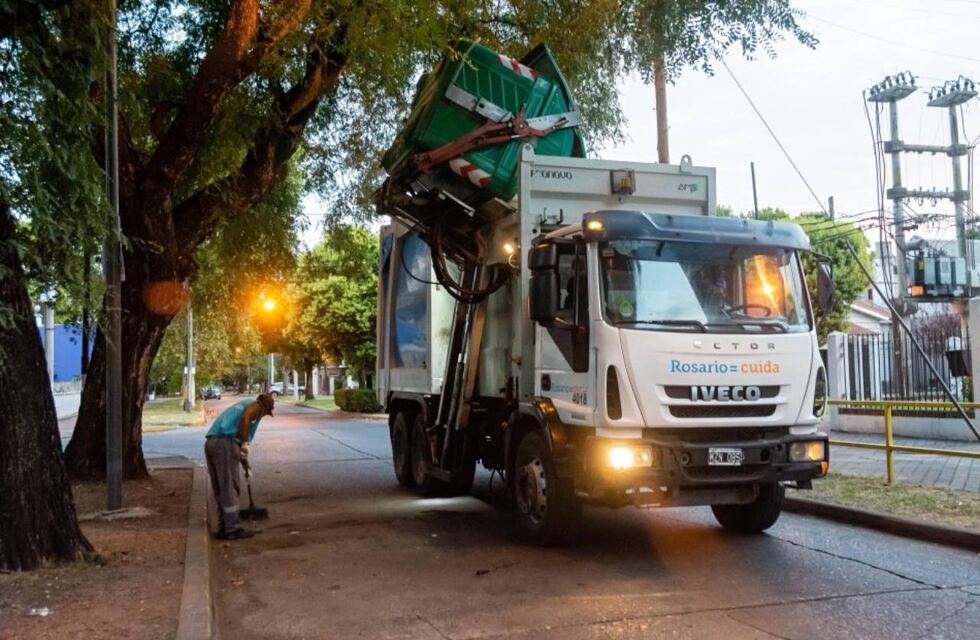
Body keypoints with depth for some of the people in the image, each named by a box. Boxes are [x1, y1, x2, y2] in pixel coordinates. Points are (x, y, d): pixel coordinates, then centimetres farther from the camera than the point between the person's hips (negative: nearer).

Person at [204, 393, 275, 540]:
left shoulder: (242, 405, 33)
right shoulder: (256, 406, 8)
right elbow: (245, 418, -17)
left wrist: (245, 464, 43)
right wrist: (245, 444, -13)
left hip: (211, 443, 9)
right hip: (224, 443, -9)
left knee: (220, 489, 15)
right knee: (230, 488, -2)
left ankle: (224, 528, 20)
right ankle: (233, 529, 2)